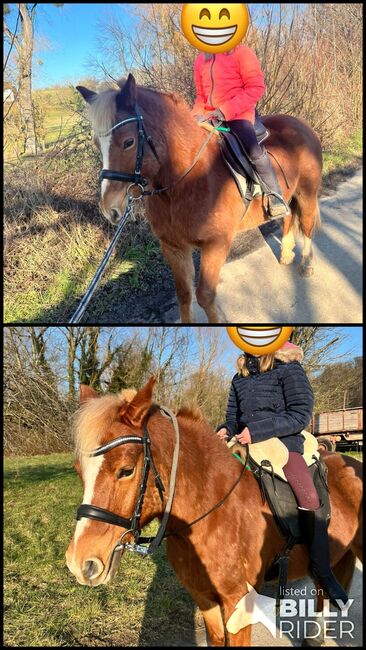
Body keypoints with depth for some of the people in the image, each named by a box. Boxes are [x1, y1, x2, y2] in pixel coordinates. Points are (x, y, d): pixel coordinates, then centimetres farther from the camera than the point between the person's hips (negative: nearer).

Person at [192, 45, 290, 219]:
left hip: (238, 115, -6)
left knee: (253, 150, -26)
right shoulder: (200, 60, 14)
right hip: (209, 117, 6)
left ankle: (275, 194, -12)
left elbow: (256, 87, -10)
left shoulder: (241, 51, -2)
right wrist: (197, 113, -2)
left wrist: (227, 110, -20)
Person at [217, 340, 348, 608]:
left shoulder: (289, 368, -3)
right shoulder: (240, 377, 14)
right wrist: (226, 430, -4)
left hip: (284, 441, -6)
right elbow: (234, 418, 21)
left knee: (309, 498, -22)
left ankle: (323, 571, -7)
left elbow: (300, 415, -12)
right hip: (246, 443, 6)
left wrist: (258, 430, -21)